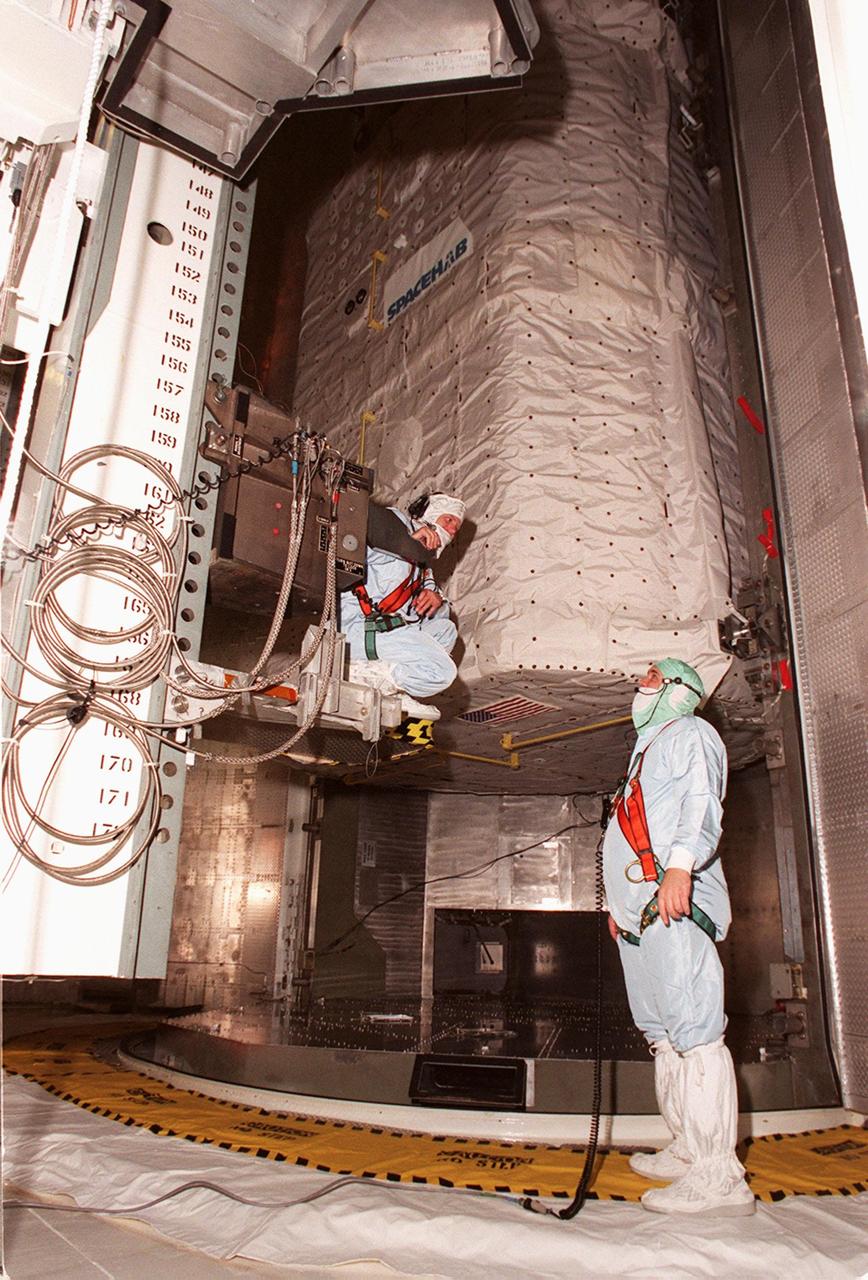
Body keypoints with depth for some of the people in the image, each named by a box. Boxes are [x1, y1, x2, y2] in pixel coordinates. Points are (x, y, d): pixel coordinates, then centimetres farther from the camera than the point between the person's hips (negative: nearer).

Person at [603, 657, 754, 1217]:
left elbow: (702, 805, -15)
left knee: (694, 1029, -12)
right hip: (641, 910, 10)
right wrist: (620, 901, 24)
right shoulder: (649, 749, 29)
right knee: (663, 1033, 10)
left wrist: (680, 866, -30)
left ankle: (718, 1176, -10)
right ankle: (689, 1150, 18)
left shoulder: (690, 734, 3)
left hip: (677, 904, -9)